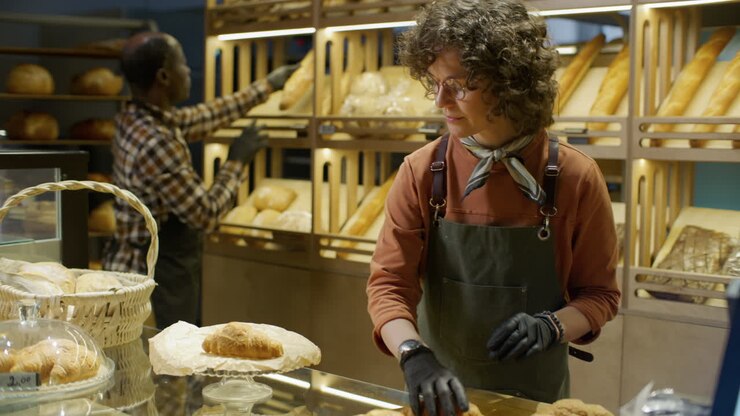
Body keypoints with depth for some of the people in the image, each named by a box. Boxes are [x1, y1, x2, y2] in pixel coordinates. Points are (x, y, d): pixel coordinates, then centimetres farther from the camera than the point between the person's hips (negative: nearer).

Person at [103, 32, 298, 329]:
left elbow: (210, 115, 18)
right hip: (157, 279, -10)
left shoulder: (135, 119, 4)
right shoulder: (157, 143, -26)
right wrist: (236, 161, -6)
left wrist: (269, 84, 26)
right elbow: (206, 214, -20)